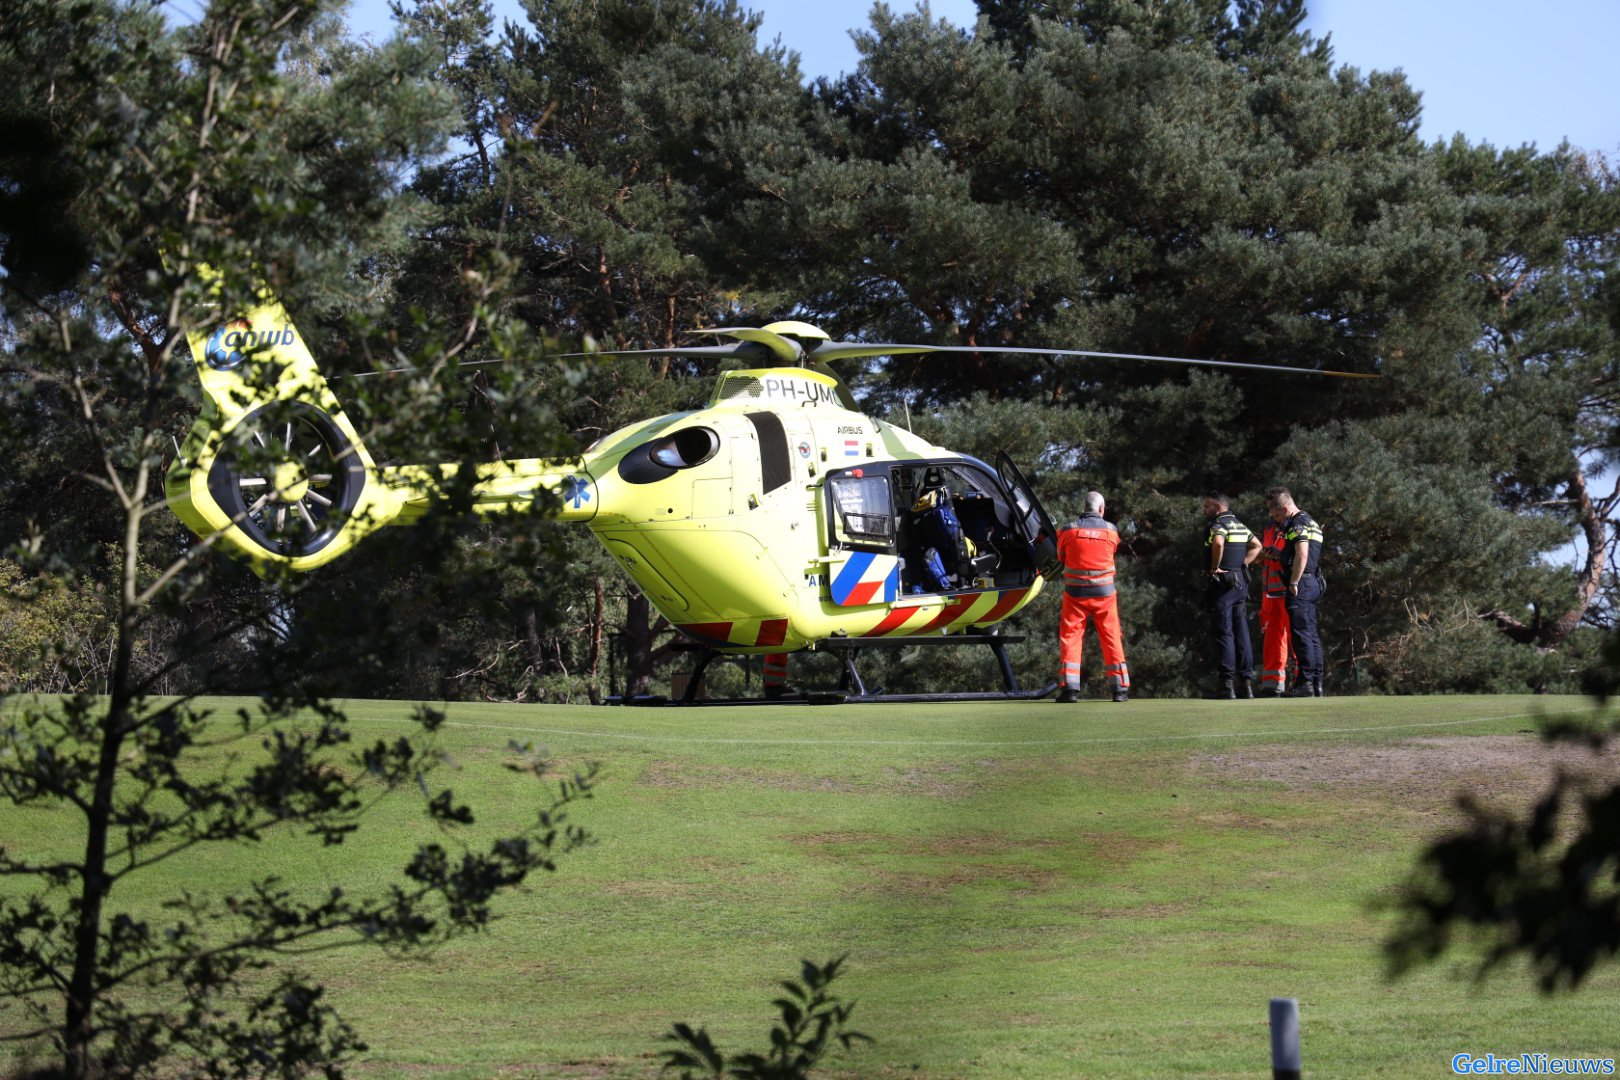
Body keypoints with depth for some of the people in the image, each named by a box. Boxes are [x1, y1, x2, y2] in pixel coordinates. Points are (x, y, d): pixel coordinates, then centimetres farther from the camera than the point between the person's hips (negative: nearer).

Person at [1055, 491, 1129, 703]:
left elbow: (1060, 556, 8)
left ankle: (1070, 687, -5)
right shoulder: (1111, 531, -1)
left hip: (1075, 593, -1)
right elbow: (1111, 550, 11)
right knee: (1112, 640, 9)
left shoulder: (1069, 530, -4)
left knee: (1070, 638, 4)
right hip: (1104, 593, 1)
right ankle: (1120, 688, 9)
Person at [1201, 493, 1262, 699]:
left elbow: (1218, 543, -32)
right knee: (1241, 634, 9)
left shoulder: (1219, 524, -11)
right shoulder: (1240, 525, 16)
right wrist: (1242, 565, 15)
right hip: (1241, 582, 8)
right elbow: (1257, 547, 25)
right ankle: (1246, 682, 9)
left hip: (1221, 583, -8)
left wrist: (1215, 567, -19)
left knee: (1223, 634, -7)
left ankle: (1226, 684, -9)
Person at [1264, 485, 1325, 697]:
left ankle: (1305, 683, -13)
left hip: (1301, 585, -10)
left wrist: (1293, 582, -19)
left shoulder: (1298, 524, -12)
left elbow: (1302, 555, -23)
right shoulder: (1310, 522, 20)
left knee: (1301, 633, -10)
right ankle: (1316, 682, 10)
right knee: (1311, 634, 10)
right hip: (1313, 584, 10)